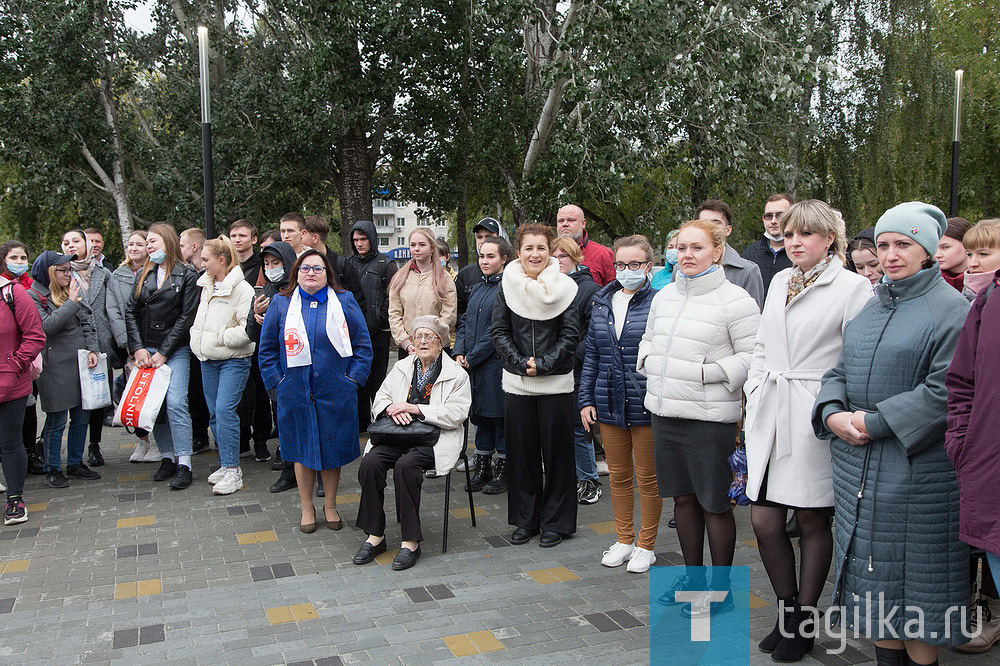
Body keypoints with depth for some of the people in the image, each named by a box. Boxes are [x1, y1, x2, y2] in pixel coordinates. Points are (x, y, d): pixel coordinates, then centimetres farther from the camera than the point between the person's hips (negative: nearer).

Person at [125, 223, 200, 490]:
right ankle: (168, 457, 16)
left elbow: (186, 317, -7)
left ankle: (184, 465, -9)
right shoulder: (143, 275, 13)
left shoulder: (187, 276, -2)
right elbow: (130, 312, 9)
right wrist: (138, 348, -3)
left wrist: (163, 352, -9)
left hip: (175, 350, -5)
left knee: (176, 403, -13)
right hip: (146, 350, 5)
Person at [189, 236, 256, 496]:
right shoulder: (206, 286, 12)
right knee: (215, 413, 10)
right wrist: (197, 341, 14)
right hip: (208, 360, 8)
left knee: (224, 410, -15)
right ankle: (226, 464, 21)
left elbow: (248, 329, -19)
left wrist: (220, 337, -16)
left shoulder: (242, 289, -14)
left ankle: (232, 471, -10)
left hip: (233, 360, -8)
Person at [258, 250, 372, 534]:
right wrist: (277, 383, -1)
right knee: (302, 449, 10)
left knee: (333, 447, 8)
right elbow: (267, 349, 8)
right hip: (295, 392, 1)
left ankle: (330, 505, 27)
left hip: (336, 392, 0)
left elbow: (363, 345, 4)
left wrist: (352, 380, -5)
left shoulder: (345, 301, 3)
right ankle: (307, 507, 27)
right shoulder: (281, 304, 4)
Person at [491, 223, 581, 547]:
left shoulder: (564, 288, -2)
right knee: (521, 451, 9)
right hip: (516, 383, 2)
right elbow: (498, 331, 2)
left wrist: (542, 364, -13)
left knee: (556, 451, 4)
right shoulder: (507, 286, 3)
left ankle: (555, 522, 18)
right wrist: (520, 363, -10)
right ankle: (525, 520, 23)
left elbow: (571, 335, -4)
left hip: (556, 383, -2)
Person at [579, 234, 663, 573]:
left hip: (647, 404, -5)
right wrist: (585, 399, 8)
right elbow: (592, 355, 13)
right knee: (618, 475, 15)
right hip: (610, 405, 5)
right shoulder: (602, 304, 9)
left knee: (647, 477, 8)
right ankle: (623, 539, 31)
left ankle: (645, 545, 23)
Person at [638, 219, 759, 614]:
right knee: (683, 497, 17)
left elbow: (753, 355, -10)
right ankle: (693, 577, 33)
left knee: (714, 504, 4)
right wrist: (648, 361, 6)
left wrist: (712, 372, -19)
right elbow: (649, 338, 25)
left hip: (709, 417, -6)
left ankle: (720, 589, 20)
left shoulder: (734, 299, -9)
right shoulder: (664, 296, 11)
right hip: (664, 412, 7)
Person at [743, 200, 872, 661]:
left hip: (815, 420, -5)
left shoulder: (852, 286, -5)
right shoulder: (779, 282, 14)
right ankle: (787, 611, 27)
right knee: (764, 522, 5)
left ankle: (804, 623, 23)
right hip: (770, 417, 6)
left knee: (812, 522, 6)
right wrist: (755, 397, 11)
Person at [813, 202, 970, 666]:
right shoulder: (871, 308, 14)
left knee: (916, 582, 4)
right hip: (859, 466, 6)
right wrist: (833, 414, -9)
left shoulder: (952, 309, -8)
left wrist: (876, 421, -19)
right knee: (875, 578, 13)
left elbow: (945, 391, -17)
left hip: (918, 468, -6)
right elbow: (840, 371, 11)